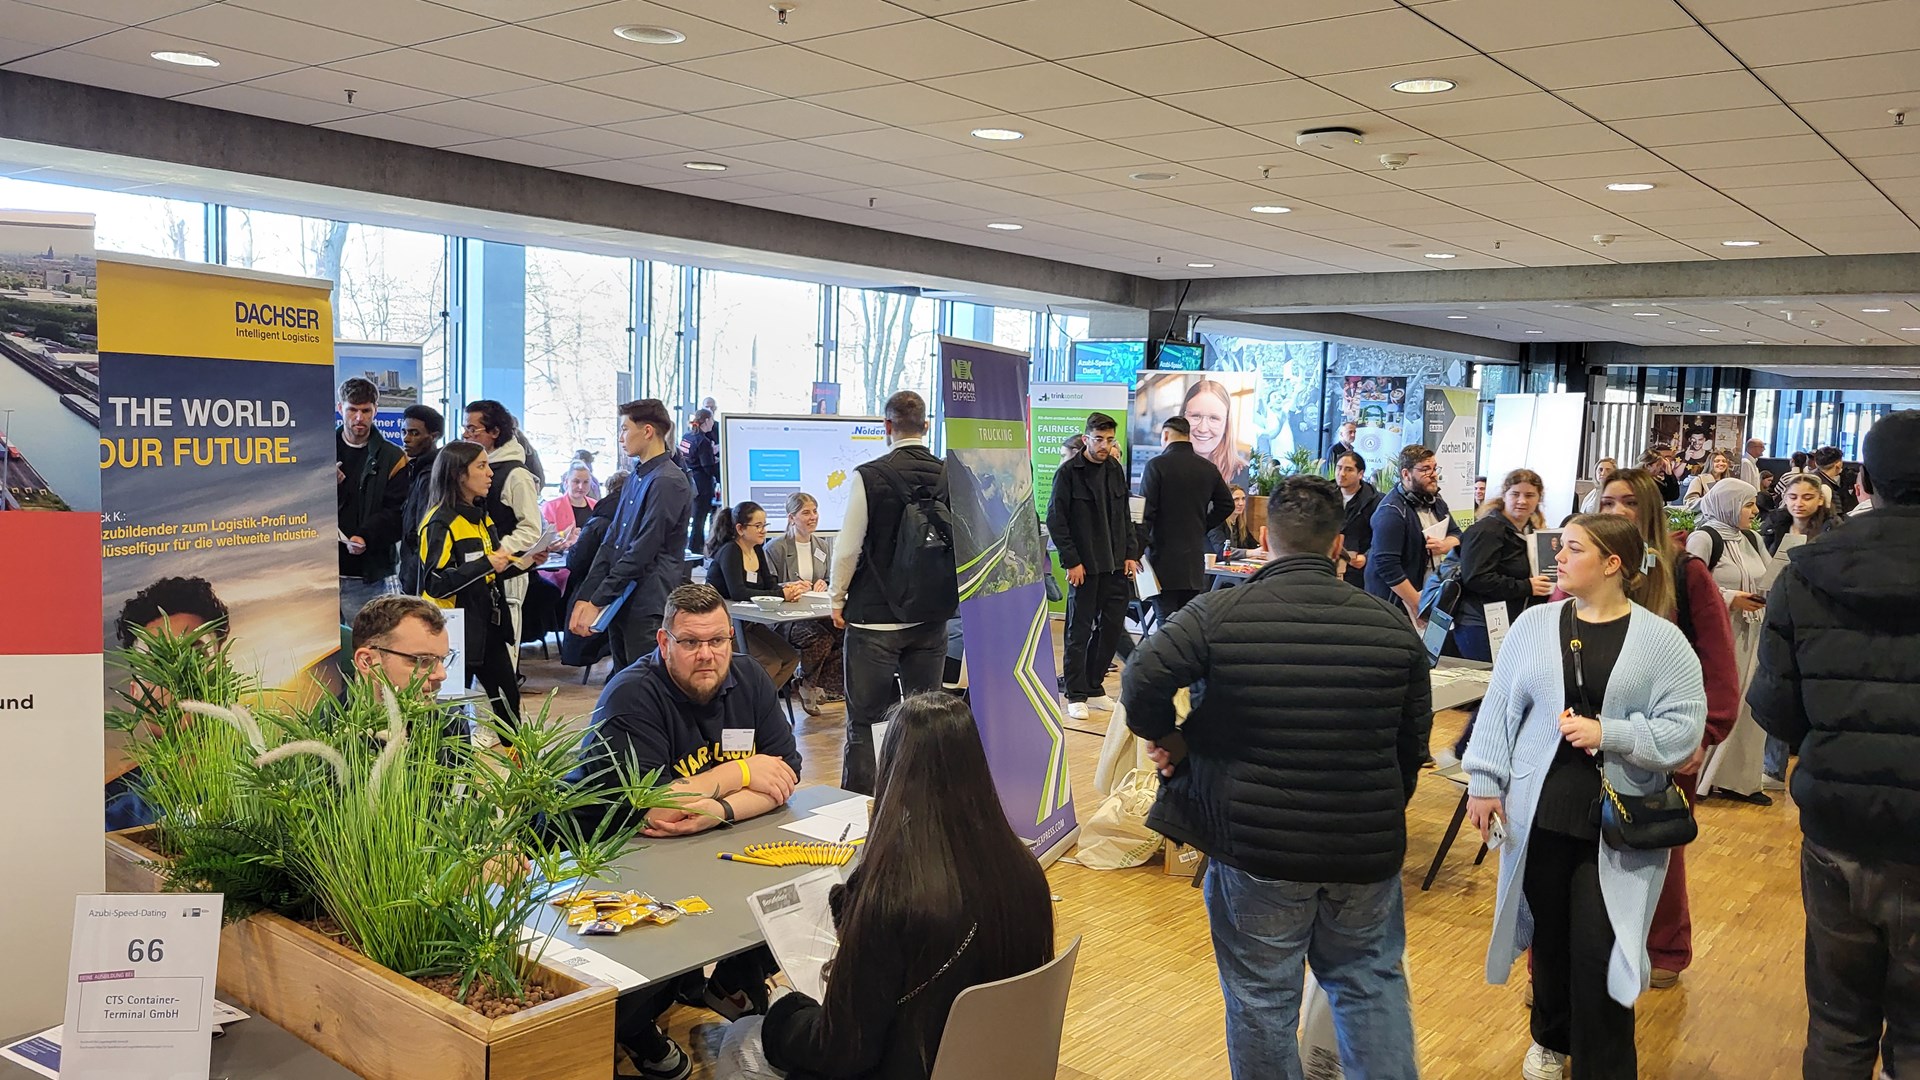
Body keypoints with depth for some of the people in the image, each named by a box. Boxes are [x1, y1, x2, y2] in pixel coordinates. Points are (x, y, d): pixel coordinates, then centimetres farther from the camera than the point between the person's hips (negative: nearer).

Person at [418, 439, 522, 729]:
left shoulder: (482, 516, 12)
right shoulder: (441, 523, -15)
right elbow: (436, 584, -22)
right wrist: (486, 564, -28)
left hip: (488, 624, 8)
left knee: (507, 698, 12)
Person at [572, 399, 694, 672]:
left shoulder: (669, 482, -13)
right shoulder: (634, 479, 16)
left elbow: (642, 551, -18)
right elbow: (611, 542, 14)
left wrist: (598, 601, -15)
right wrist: (585, 597, 3)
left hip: (647, 608, -9)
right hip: (619, 602, 9)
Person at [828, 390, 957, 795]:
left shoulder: (869, 476, -12)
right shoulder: (951, 475, -2)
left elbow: (848, 547, -9)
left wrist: (837, 599, 6)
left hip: (874, 616, -4)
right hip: (932, 617, 4)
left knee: (865, 720, 3)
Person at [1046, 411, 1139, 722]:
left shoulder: (1115, 470, 10)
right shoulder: (1068, 472, -8)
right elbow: (1055, 520, -9)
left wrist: (1131, 554, 8)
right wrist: (1071, 561, -13)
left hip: (1116, 565, 6)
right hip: (1084, 566, -6)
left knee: (1112, 626, 8)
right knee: (1080, 630, 1)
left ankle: (1094, 686, 22)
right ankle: (1076, 695, 9)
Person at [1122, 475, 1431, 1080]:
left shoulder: (1218, 615, -13)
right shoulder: (1391, 624, -2)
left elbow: (1140, 685, -21)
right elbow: (1414, 738, 7)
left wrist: (1167, 738, -1)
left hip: (1257, 848, -3)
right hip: (1368, 848, 3)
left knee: (1261, 1001, 12)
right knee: (1372, 984, 21)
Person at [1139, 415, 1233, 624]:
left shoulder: (1157, 465, -8)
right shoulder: (1209, 468, 7)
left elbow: (1145, 512, -12)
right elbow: (1226, 505, 15)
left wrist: (1137, 550, -8)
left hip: (1164, 559, -5)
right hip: (1195, 561, 5)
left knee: (1166, 622, -5)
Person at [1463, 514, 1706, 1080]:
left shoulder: (1662, 640, -5)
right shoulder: (1534, 624, 2)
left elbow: (1685, 727, -8)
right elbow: (1498, 708, 5)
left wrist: (1609, 734, -18)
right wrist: (1484, 783, 2)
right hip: (1540, 814, 3)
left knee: (1598, 954, -2)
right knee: (1549, 938, 15)